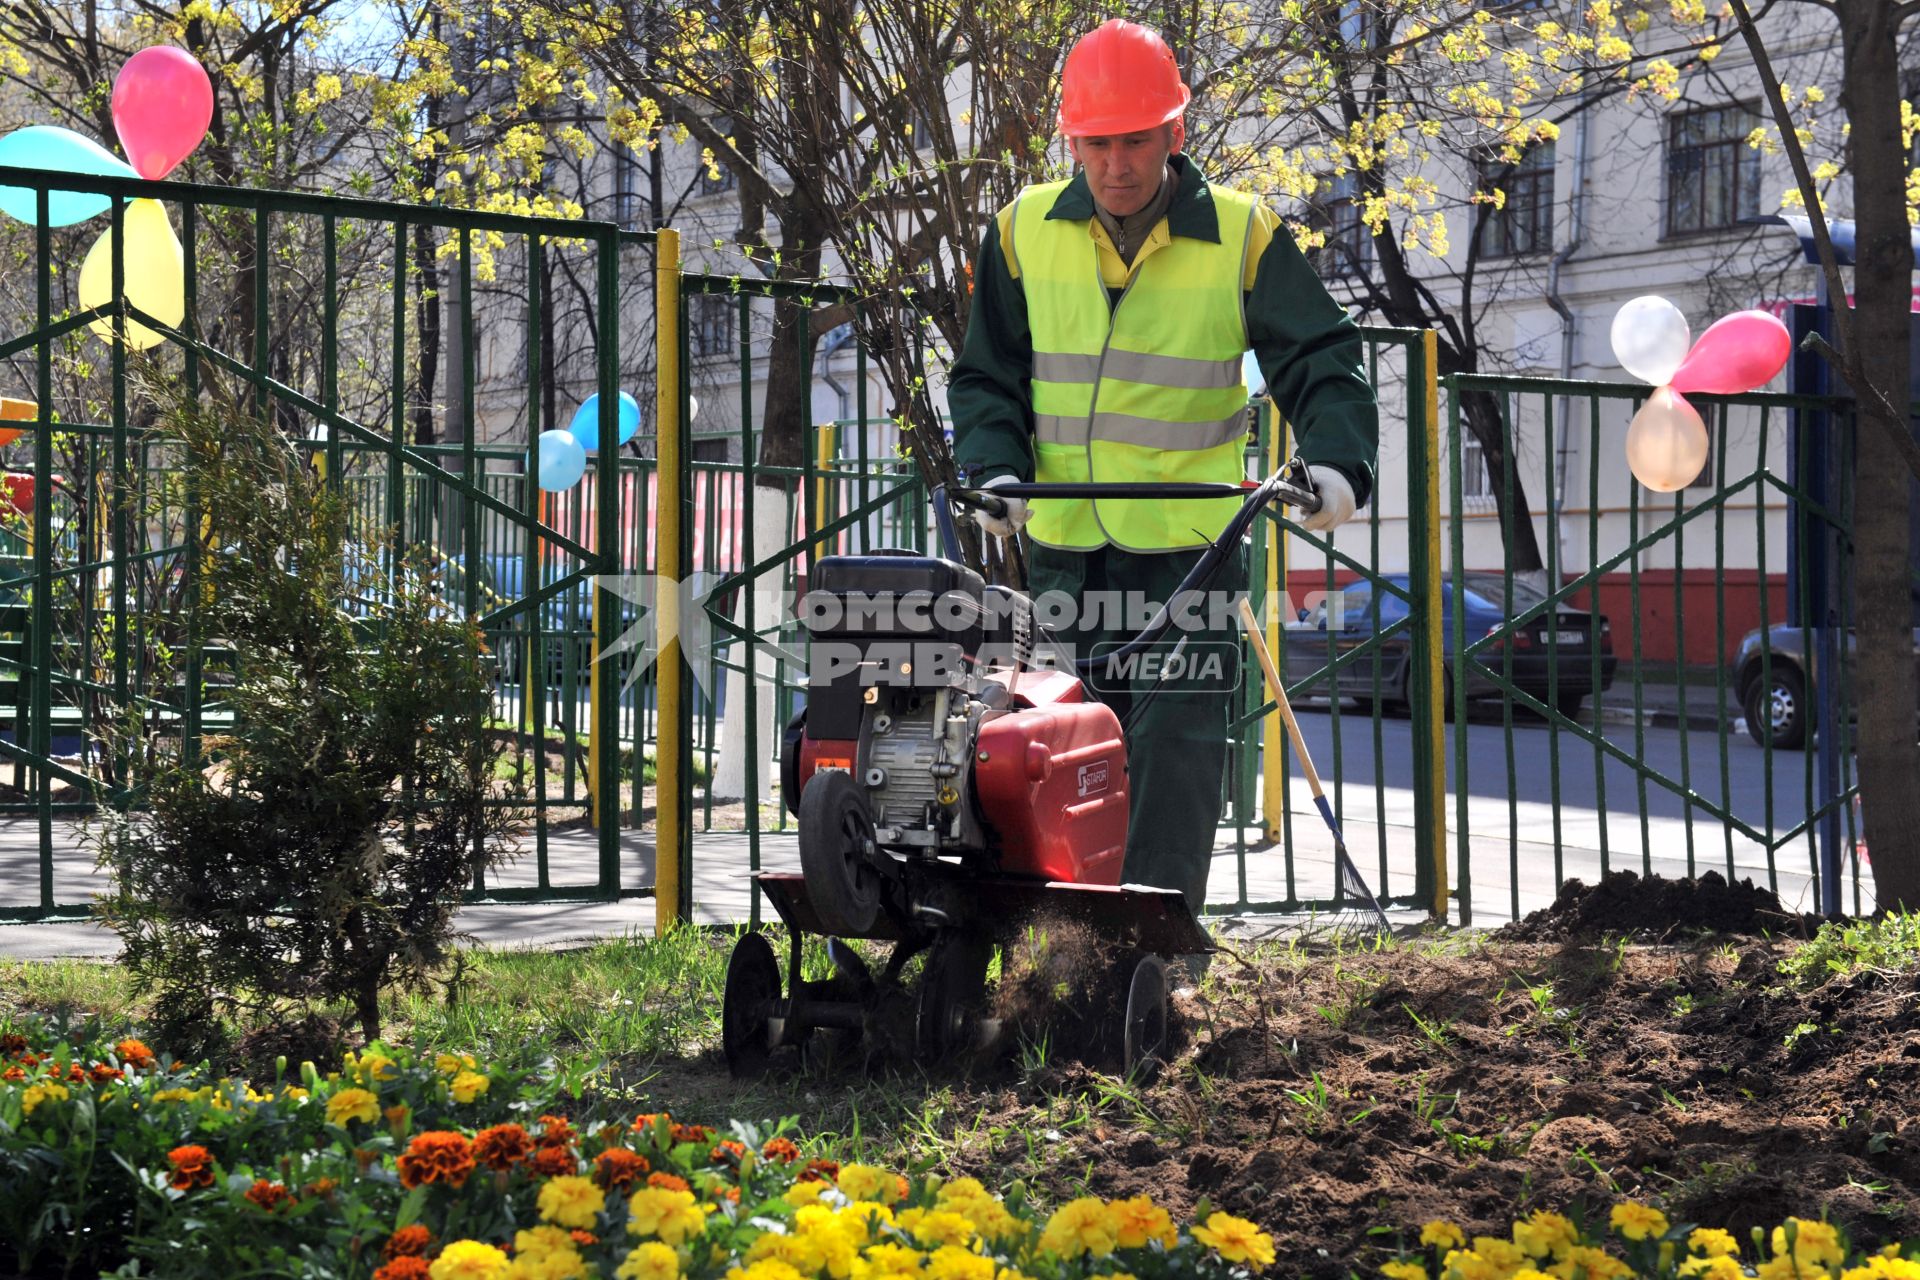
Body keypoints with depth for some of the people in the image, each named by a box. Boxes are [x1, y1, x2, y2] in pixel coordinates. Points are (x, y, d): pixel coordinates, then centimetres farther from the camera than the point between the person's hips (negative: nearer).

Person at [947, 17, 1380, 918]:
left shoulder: (1244, 238, -3)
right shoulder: (1024, 231, 4)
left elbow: (1321, 364, -3)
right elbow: (988, 375, 10)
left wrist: (1338, 464, -21)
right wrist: (996, 470, -7)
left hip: (1188, 548, -2)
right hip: (1062, 548, 3)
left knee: (1177, 747, -9)